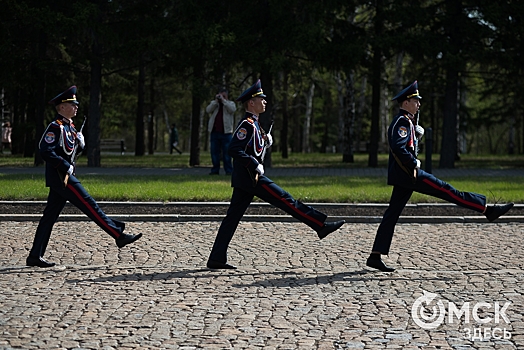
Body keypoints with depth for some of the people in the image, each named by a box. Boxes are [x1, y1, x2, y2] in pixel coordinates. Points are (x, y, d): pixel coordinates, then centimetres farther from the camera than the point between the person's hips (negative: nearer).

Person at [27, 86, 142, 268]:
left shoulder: (70, 127, 16)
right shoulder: (55, 127, -13)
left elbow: (73, 150, 25)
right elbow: (46, 151, -22)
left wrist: (80, 143, 2)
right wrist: (66, 167, -20)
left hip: (63, 176, 10)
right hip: (60, 176, -10)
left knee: (50, 216, 8)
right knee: (90, 205, -8)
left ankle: (35, 256, 9)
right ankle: (119, 236, -6)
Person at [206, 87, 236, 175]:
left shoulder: (230, 103, 10)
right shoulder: (214, 103, 15)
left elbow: (232, 109, -12)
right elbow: (208, 110, -3)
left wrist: (223, 100, -12)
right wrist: (216, 100, -9)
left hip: (226, 131, -3)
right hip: (214, 131, 3)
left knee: (226, 152, -4)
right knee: (214, 152, 4)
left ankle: (228, 170, -1)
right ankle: (215, 170, 10)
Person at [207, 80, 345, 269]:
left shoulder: (253, 124, 18)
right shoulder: (247, 124, -13)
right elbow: (234, 150, -22)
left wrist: (266, 141, 7)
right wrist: (256, 165, -21)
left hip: (244, 180, 10)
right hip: (251, 178, -10)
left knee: (233, 217, 6)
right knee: (286, 200, -6)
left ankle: (216, 259, 4)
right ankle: (321, 226, -3)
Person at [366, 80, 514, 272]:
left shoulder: (406, 121, 20)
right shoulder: (402, 121, -13)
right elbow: (398, 148, -26)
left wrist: (417, 132, 12)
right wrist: (414, 164, -18)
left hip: (402, 175, 10)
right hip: (407, 173, -10)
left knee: (392, 215, 5)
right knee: (447, 191, -7)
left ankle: (375, 256, 3)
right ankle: (488, 210, -4)